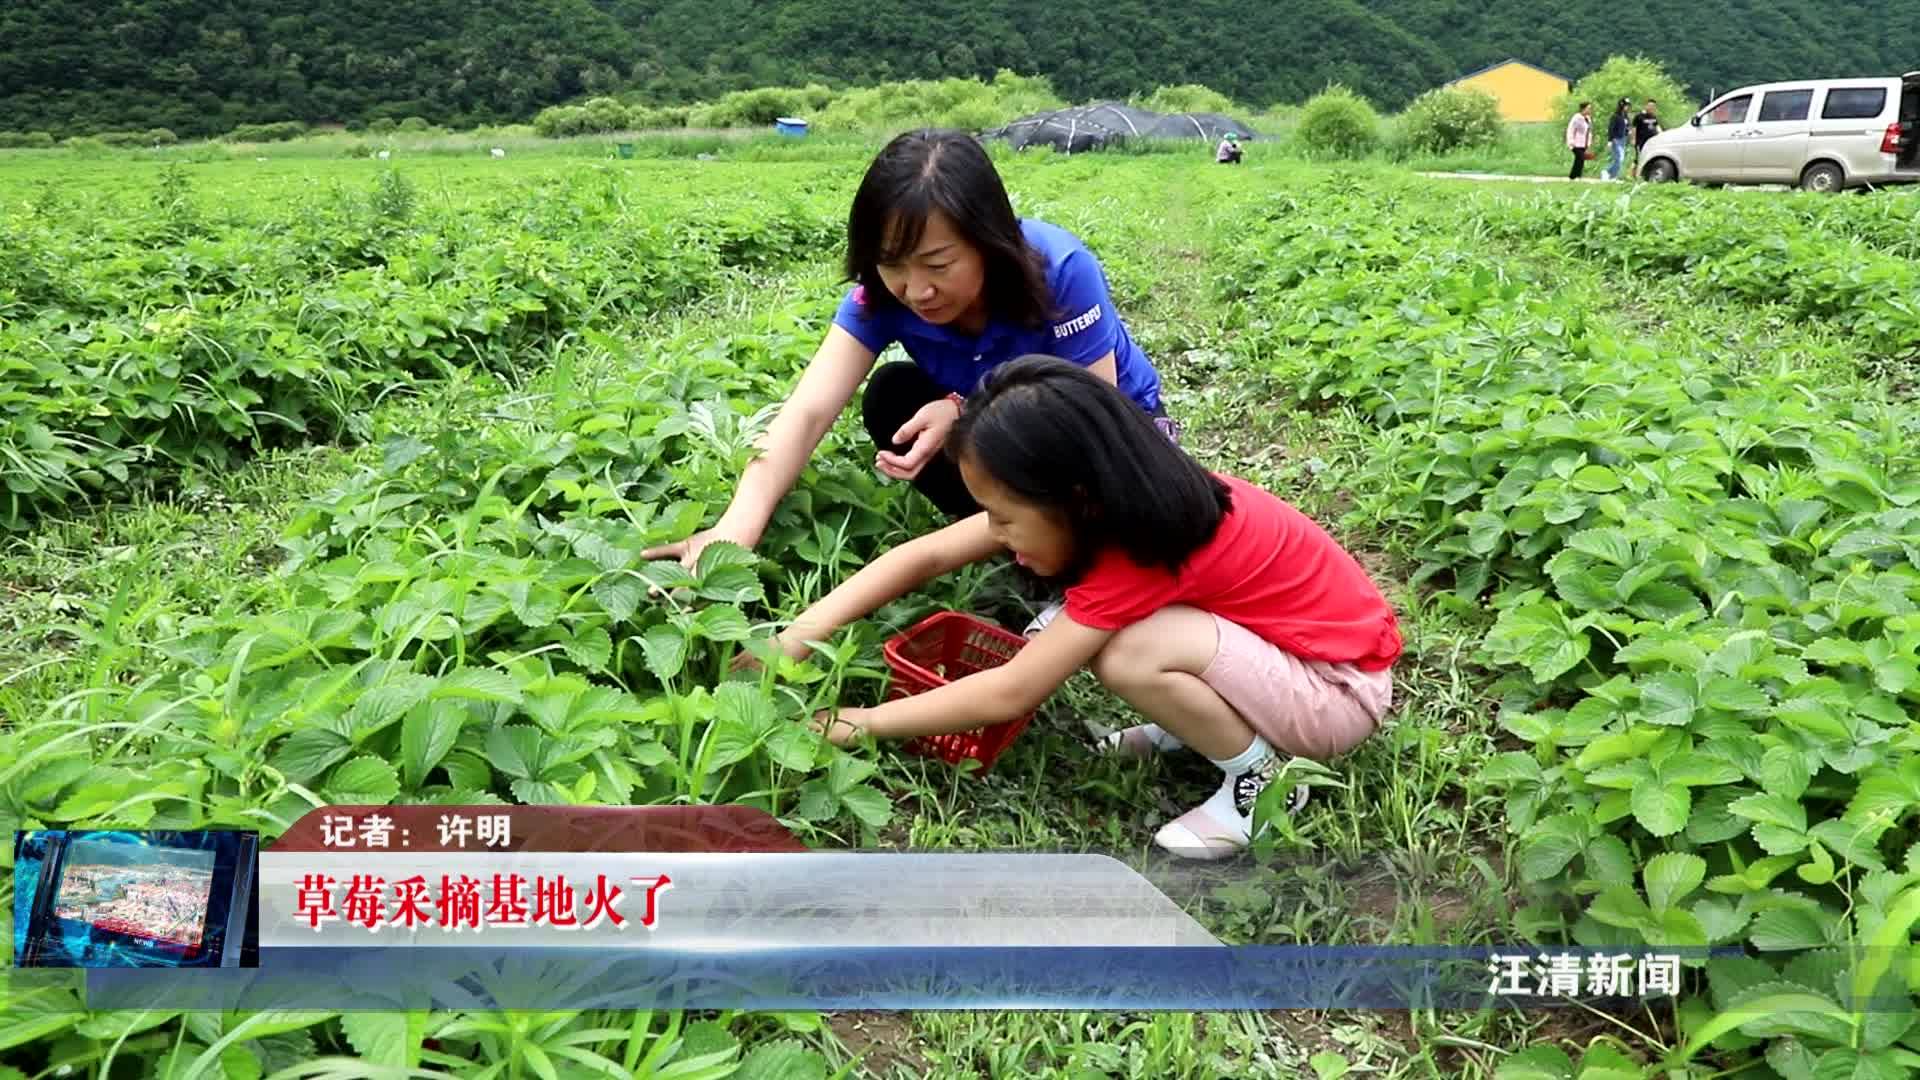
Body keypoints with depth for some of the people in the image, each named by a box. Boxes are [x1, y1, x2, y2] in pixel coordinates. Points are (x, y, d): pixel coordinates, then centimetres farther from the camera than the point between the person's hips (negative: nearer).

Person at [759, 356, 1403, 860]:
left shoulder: (1138, 549, -31)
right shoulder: (1112, 498, -8)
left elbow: (1010, 693, -27)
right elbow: (927, 556, -9)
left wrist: (864, 723, -18)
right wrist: (795, 637, -16)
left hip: (1340, 689, -8)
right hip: (1287, 631, 8)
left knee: (1127, 655, -31)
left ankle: (1259, 776, -7)